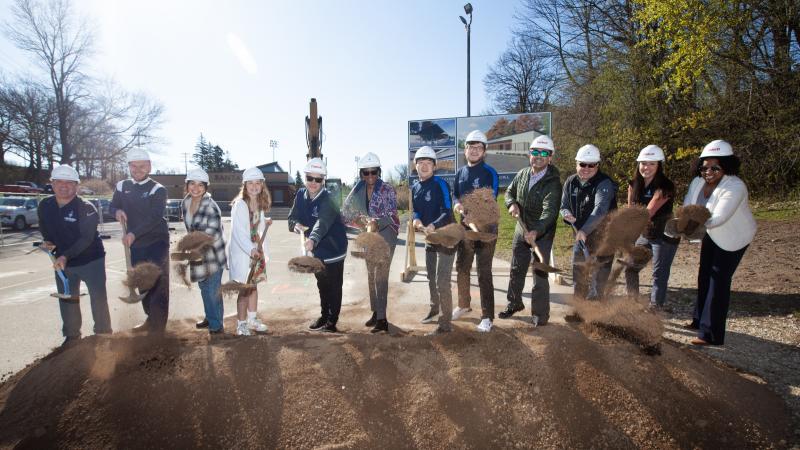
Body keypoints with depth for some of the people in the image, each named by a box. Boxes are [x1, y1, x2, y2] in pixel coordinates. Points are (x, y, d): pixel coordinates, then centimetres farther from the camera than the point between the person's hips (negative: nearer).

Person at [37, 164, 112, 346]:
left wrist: (66, 256, -32)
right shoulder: (45, 206, -1)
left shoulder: (86, 208, -18)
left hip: (91, 260, -5)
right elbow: (44, 228, 17)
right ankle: (71, 335, 30)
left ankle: (103, 333, 16)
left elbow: (86, 238, -24)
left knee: (98, 297, 0)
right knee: (67, 299, 14)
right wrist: (47, 241, -1)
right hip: (62, 261, 5)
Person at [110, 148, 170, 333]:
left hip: (157, 242, -6)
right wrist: (117, 211, -6)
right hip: (135, 244, 6)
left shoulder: (158, 189, -9)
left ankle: (158, 328, -5)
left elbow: (155, 217, -21)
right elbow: (112, 206, 19)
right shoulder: (122, 186, 9)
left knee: (158, 285, -11)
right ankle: (150, 319, 33)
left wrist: (134, 233, -33)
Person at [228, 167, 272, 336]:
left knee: (254, 286, 16)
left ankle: (252, 320, 30)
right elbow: (238, 231, -25)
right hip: (241, 252, -7)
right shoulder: (240, 205, -16)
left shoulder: (260, 204, 7)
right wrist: (251, 250, -33)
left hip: (256, 251, 7)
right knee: (245, 289, 0)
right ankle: (241, 325, 13)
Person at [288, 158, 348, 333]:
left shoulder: (327, 200, -24)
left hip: (333, 248, -7)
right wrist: (296, 224, -20)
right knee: (322, 285, 21)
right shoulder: (301, 195, -3)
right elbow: (292, 217, 4)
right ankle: (324, 316, 38)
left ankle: (332, 322, 16)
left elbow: (323, 222, -41)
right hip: (316, 250, 7)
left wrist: (312, 240, -58)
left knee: (334, 287, 4)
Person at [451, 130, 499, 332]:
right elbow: (455, 194, 16)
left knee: (484, 273, -3)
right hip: (465, 227, 6)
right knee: (461, 269, 15)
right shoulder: (460, 173, 9)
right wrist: (457, 204, -7)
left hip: (485, 228, -6)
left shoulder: (490, 173, -9)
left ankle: (487, 317, 7)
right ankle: (463, 305, 36)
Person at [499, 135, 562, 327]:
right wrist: (512, 204, -9)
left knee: (540, 275, -1)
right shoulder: (522, 174, -1)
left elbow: (550, 212, -32)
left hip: (542, 234, -6)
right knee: (516, 270, 18)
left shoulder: (553, 182, -21)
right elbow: (509, 192, 14)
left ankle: (540, 315, 16)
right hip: (521, 230, 6)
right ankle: (514, 303, 39)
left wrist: (536, 231, -48)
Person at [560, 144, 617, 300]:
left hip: (602, 236, -7)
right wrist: (566, 213, -15)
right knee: (578, 272, 17)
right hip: (580, 234, 7)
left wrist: (585, 230, -43)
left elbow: (600, 210, -32)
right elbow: (564, 205, 9)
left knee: (597, 275, -6)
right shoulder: (571, 181, 1)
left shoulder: (604, 184, -19)